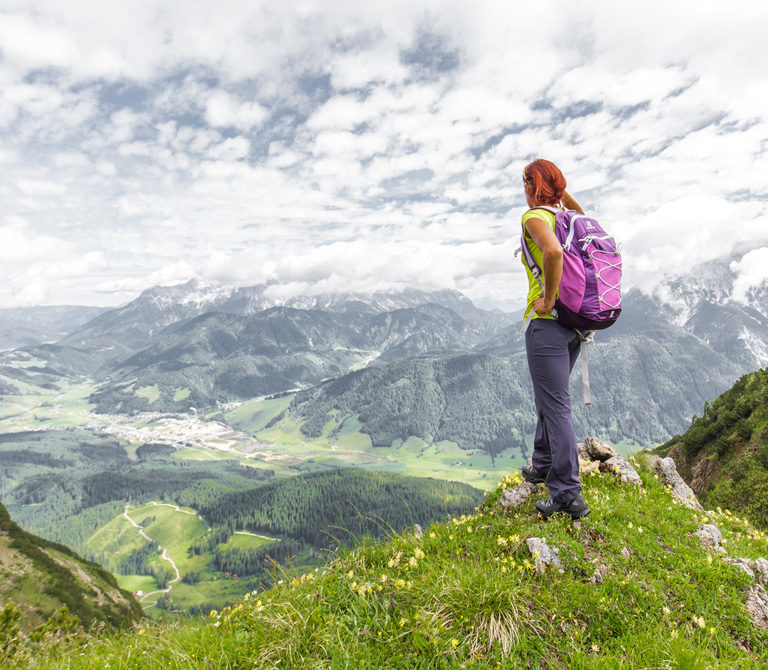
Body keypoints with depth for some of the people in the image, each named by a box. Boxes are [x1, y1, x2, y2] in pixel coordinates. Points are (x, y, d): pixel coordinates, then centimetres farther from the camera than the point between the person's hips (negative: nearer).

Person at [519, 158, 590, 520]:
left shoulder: (535, 217, -10)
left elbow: (554, 251, -30)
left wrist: (548, 299, -21)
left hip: (548, 320, -9)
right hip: (576, 322, 9)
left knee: (556, 405, -4)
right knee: (549, 396, 22)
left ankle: (568, 494, 3)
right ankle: (544, 465, 38)